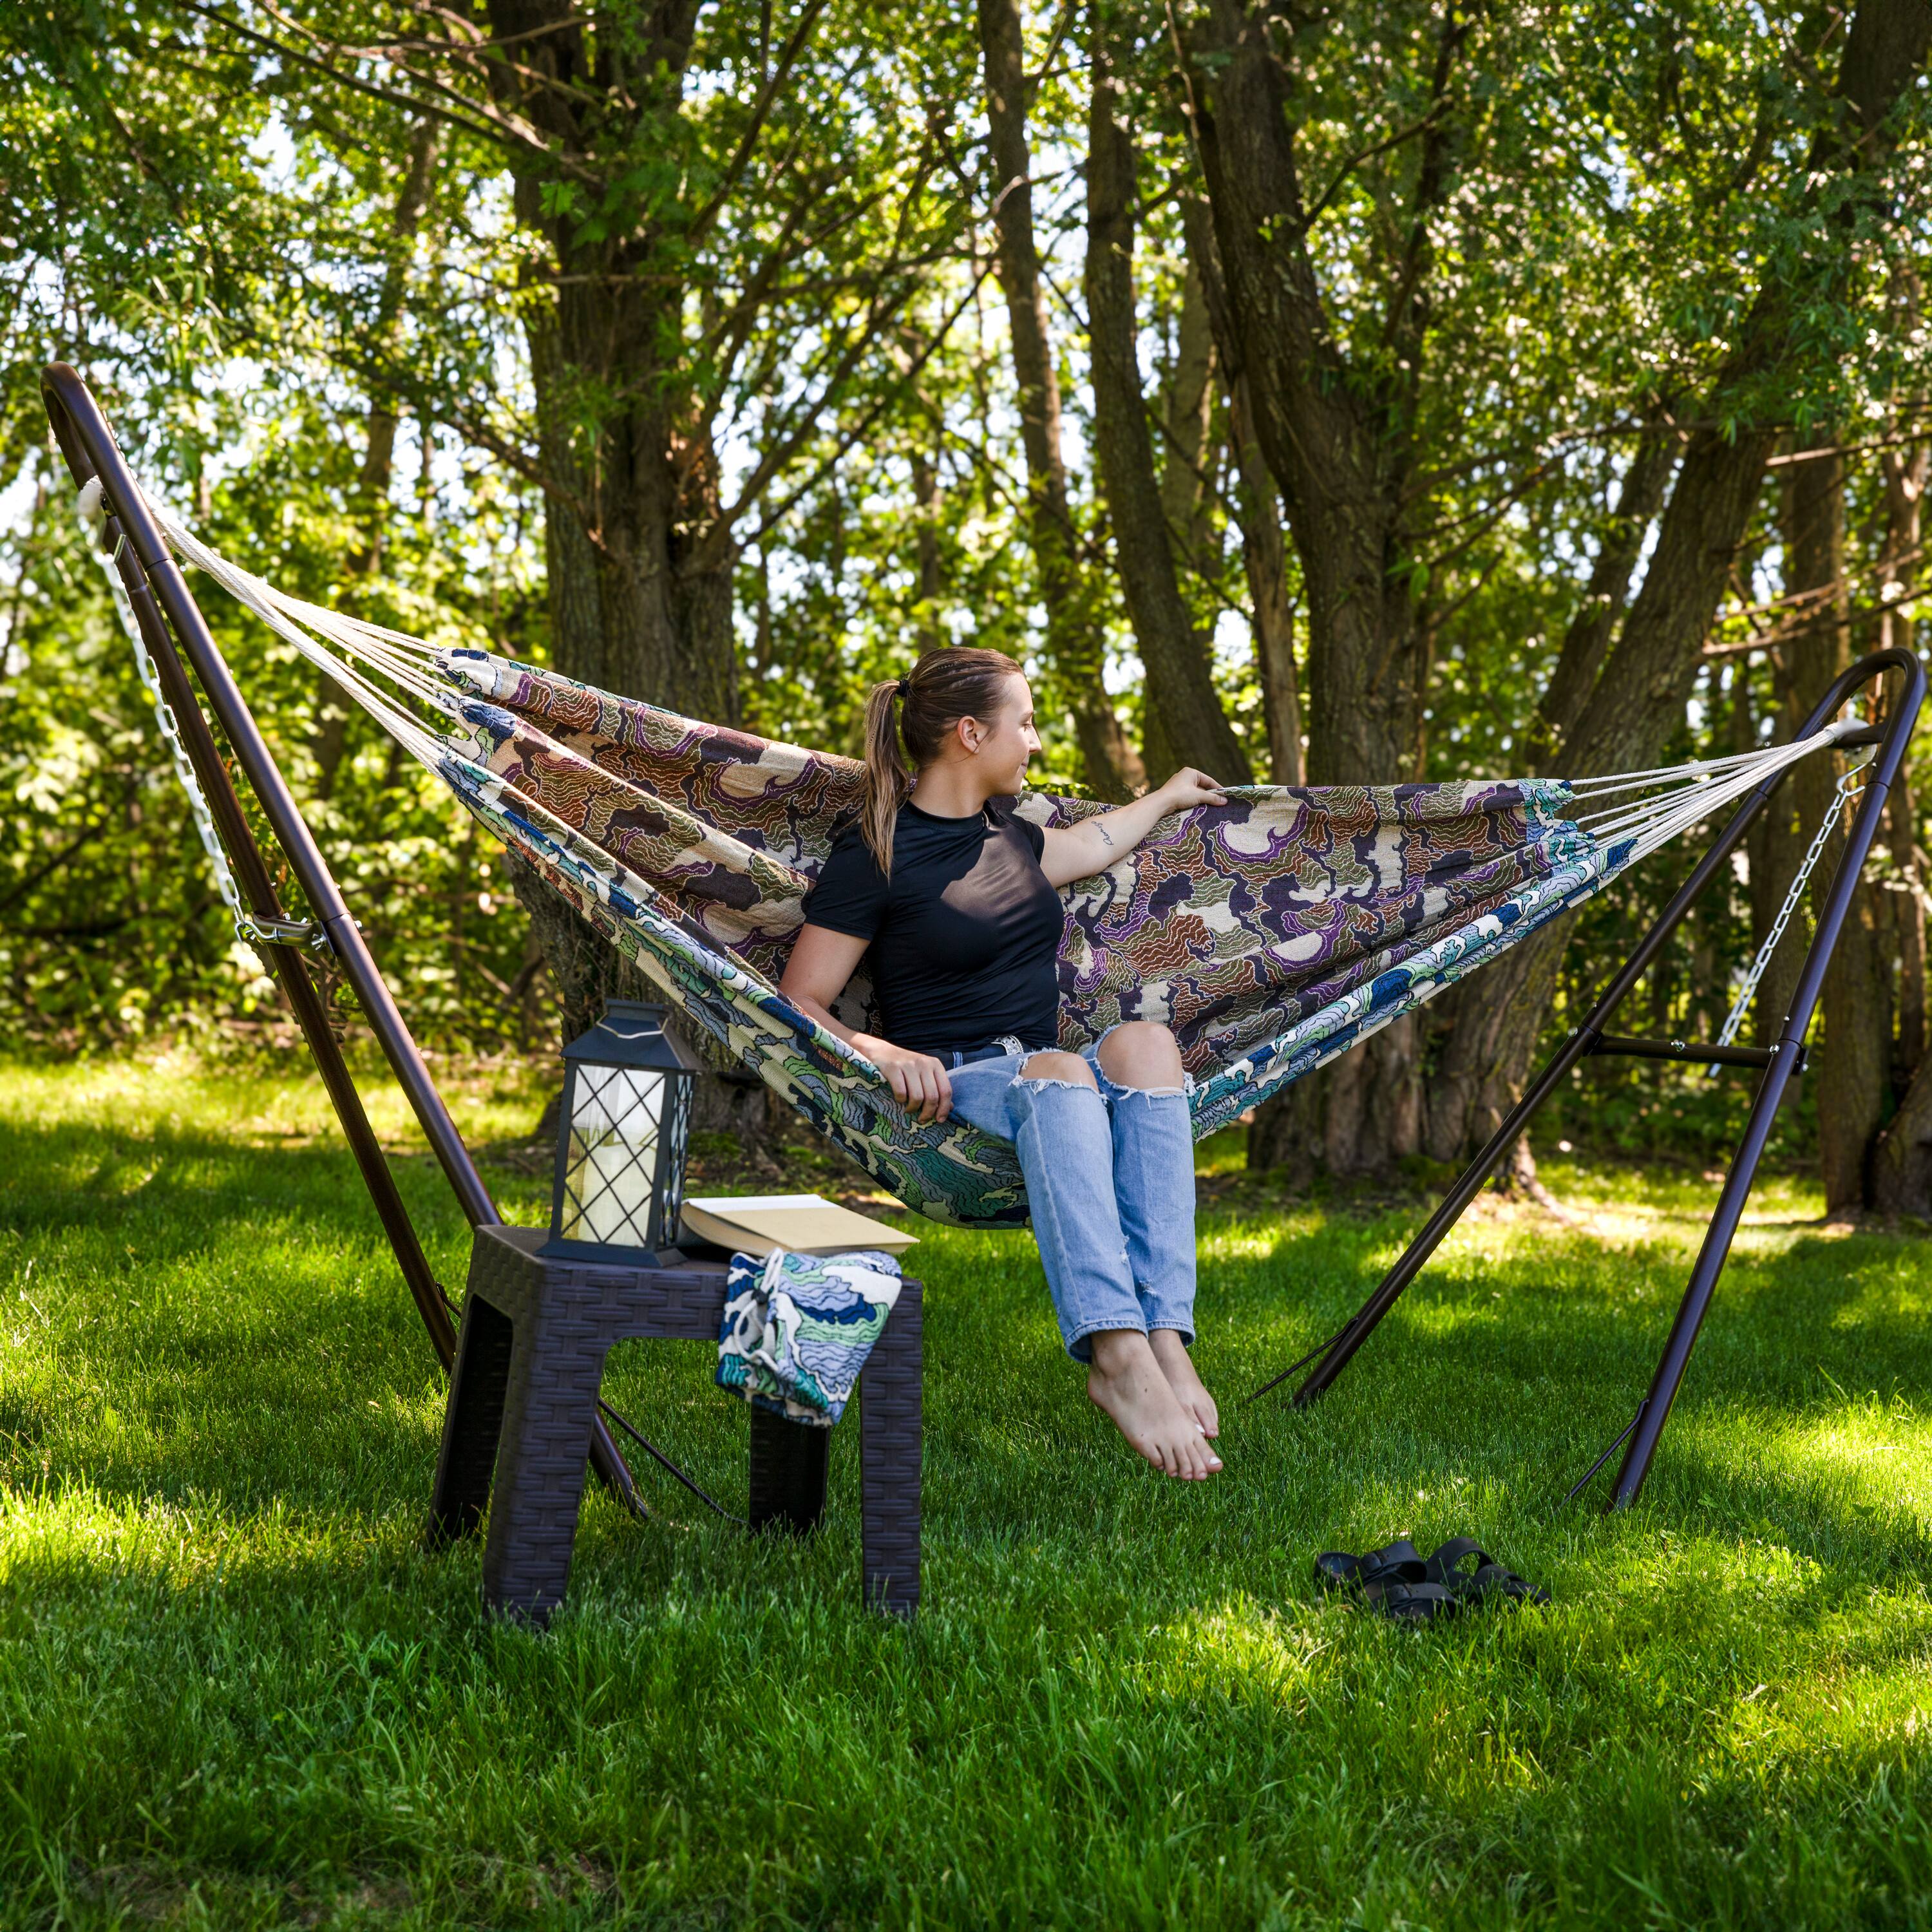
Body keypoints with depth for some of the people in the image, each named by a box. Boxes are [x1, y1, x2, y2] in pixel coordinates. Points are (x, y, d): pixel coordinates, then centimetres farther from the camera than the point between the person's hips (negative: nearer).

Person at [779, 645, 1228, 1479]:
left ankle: (1164, 1335, -42)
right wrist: (883, 1052, -23)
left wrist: (1165, 798, 56)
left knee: (1143, 1041, -29)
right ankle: (1118, 1355, -52)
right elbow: (799, 1005, -5)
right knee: (1060, 1072, -39)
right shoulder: (875, 855, -3)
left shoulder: (1004, 830, 20)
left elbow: (1084, 848, 45)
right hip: (948, 1091, -6)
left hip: (1048, 1080, 6)